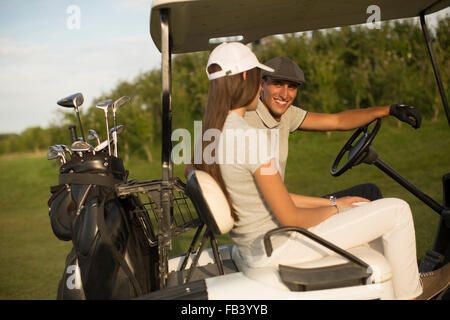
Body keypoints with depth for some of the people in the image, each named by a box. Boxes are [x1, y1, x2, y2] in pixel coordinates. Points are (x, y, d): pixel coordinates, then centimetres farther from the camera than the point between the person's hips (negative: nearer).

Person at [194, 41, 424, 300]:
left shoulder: (213, 133, 4)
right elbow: (290, 218, -21)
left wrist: (332, 202, 9)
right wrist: (334, 209, -2)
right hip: (278, 246, -9)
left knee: (369, 208, 23)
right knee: (397, 211, 0)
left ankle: (407, 278, 37)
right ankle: (408, 293, 20)